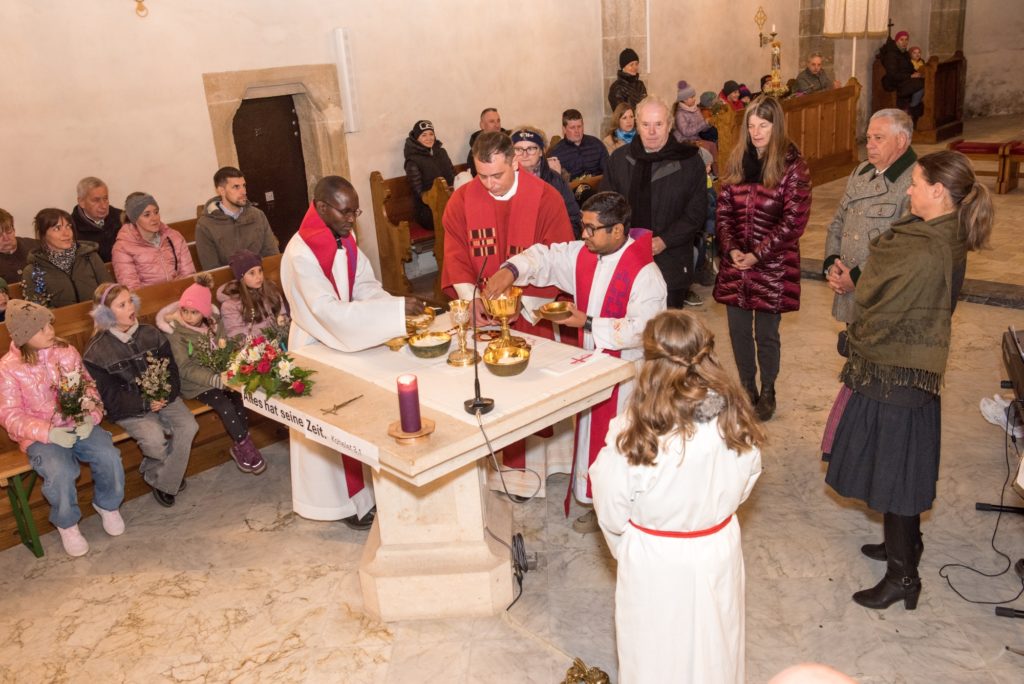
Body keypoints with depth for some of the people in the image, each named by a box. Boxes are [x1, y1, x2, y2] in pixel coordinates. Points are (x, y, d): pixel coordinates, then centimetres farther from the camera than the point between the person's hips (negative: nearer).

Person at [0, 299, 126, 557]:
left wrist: (91, 418, -16)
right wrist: (48, 432, -24)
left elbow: (89, 388, 4)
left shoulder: (66, 352, 1)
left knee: (109, 457, -22)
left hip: (78, 424, 3)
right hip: (41, 435, -3)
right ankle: (67, 524, 0)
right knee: (61, 473, -30)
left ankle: (107, 504, 10)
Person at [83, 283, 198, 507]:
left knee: (188, 426, -20)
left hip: (162, 398, 4)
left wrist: (165, 396, -17)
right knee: (155, 438, -29)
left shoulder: (150, 334, 2)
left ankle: (160, 479, -1)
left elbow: (171, 369, 3)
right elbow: (109, 397, -10)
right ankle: (170, 472, 5)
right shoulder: (97, 351, -10)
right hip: (128, 408, -4)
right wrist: (145, 404, -19)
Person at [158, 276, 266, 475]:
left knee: (239, 397, -22)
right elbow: (186, 369, -19)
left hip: (219, 375, 4)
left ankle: (241, 447, -8)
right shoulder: (176, 333, -14)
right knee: (226, 405, -25)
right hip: (195, 383, -4)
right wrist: (217, 381, -30)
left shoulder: (214, 323, 1)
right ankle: (245, 446, -7)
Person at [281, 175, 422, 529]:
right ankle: (345, 501, 23)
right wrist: (395, 309, -37)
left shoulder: (344, 240, -2)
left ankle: (362, 489, 34)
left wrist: (396, 305, -20)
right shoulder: (301, 253, -27)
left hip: (348, 339, 7)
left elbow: (365, 285, 1)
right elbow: (329, 310, -34)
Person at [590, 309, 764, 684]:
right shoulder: (734, 417, -18)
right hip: (718, 552, 4)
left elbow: (612, 512, -16)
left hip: (654, 561, -3)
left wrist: (624, 549, 6)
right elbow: (744, 485, 0)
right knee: (712, 648, 28)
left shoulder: (634, 430, -30)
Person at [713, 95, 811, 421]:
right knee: (738, 330, 11)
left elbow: (794, 222, -11)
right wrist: (731, 249, -9)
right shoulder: (736, 161, 5)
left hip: (773, 265, -4)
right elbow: (723, 210, 6)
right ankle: (747, 387, 31)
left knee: (766, 334, 6)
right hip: (735, 263, 4)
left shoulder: (793, 167, -8)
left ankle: (767, 391, 27)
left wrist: (757, 254, -15)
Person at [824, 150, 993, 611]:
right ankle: (904, 543, 43)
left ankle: (903, 576, 19)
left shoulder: (924, 254, -28)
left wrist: (858, 348, -1)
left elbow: (884, 317, -19)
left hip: (894, 376, -9)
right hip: (916, 370, 9)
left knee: (892, 473, 4)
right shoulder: (949, 241, 3)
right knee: (902, 468, 24)